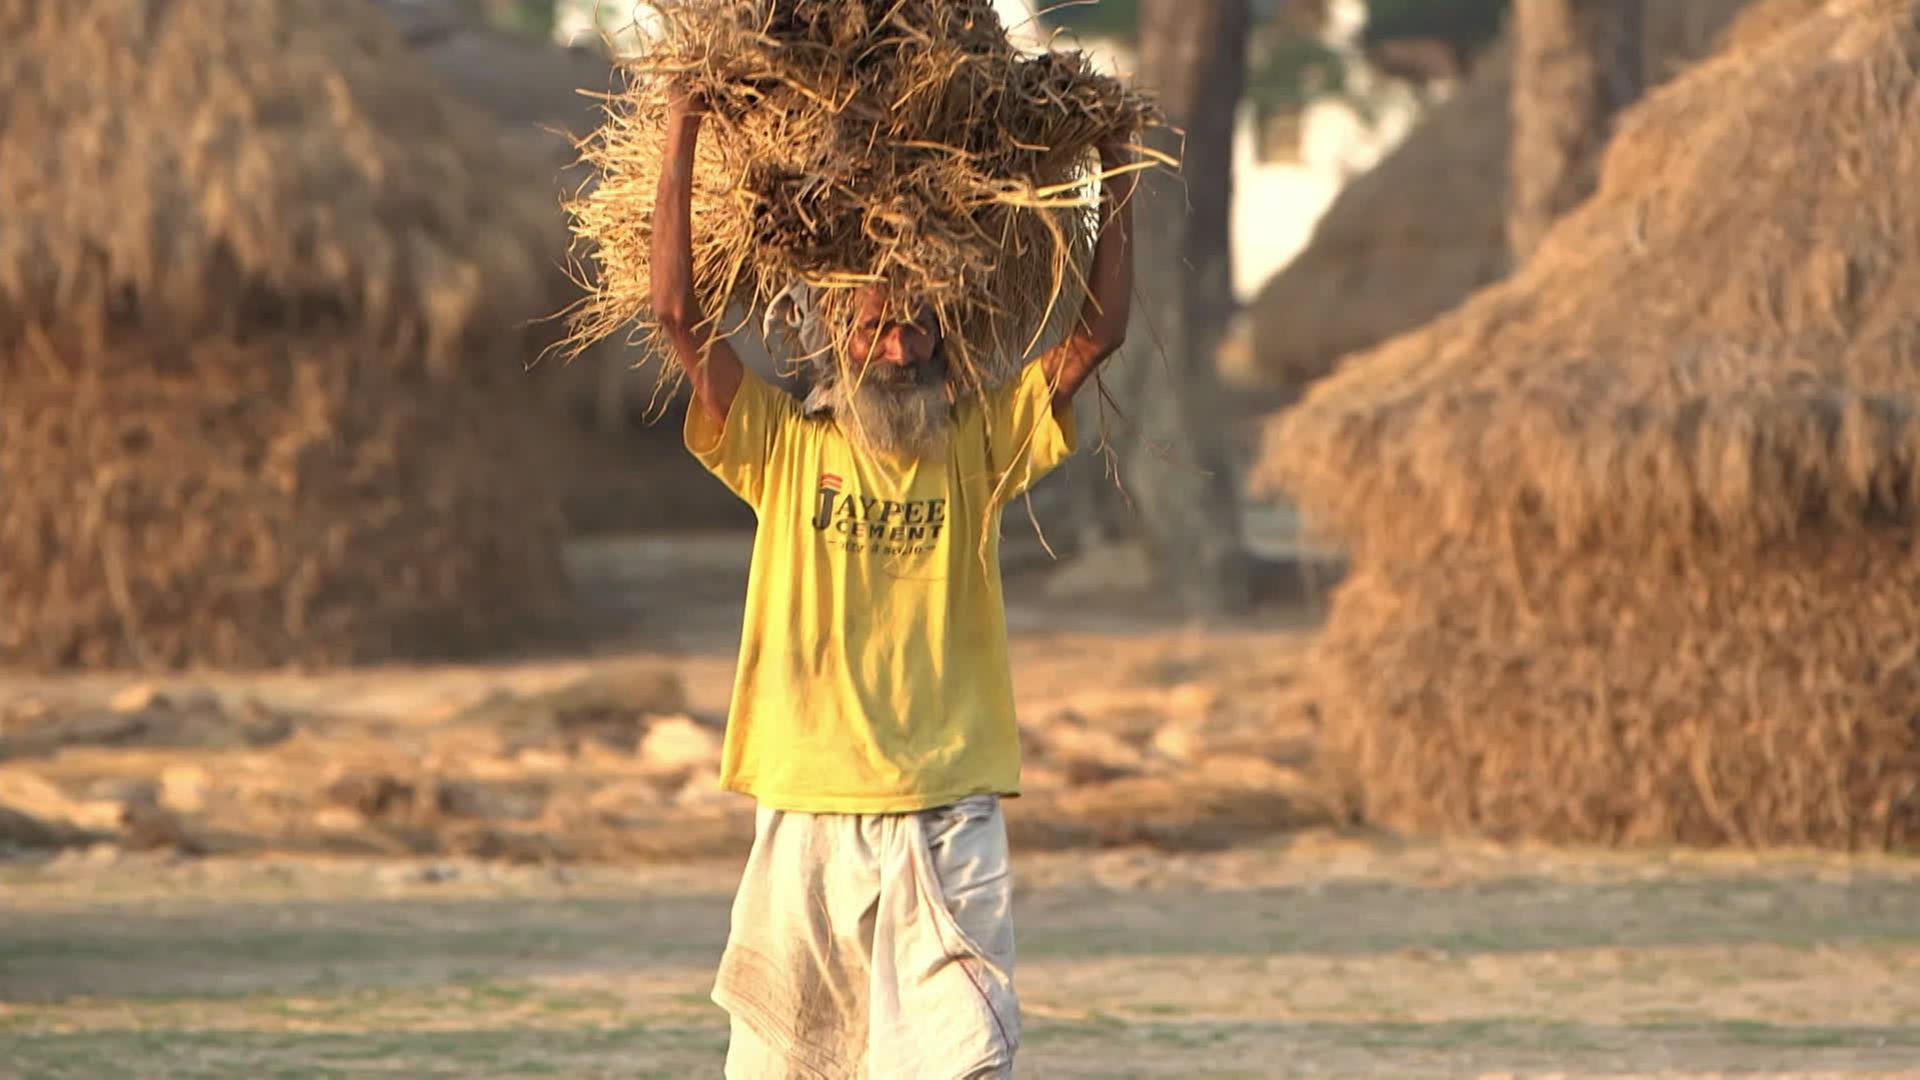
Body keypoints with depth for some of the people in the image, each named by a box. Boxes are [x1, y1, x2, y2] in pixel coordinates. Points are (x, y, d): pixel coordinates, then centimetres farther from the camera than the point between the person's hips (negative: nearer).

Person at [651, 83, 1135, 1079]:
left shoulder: (975, 446, 7)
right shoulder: (783, 447, 4)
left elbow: (1098, 330, 4)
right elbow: (676, 312, -5)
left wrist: (1115, 177, 2)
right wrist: (681, 136, -6)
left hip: (948, 819, 0)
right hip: (810, 819, 0)